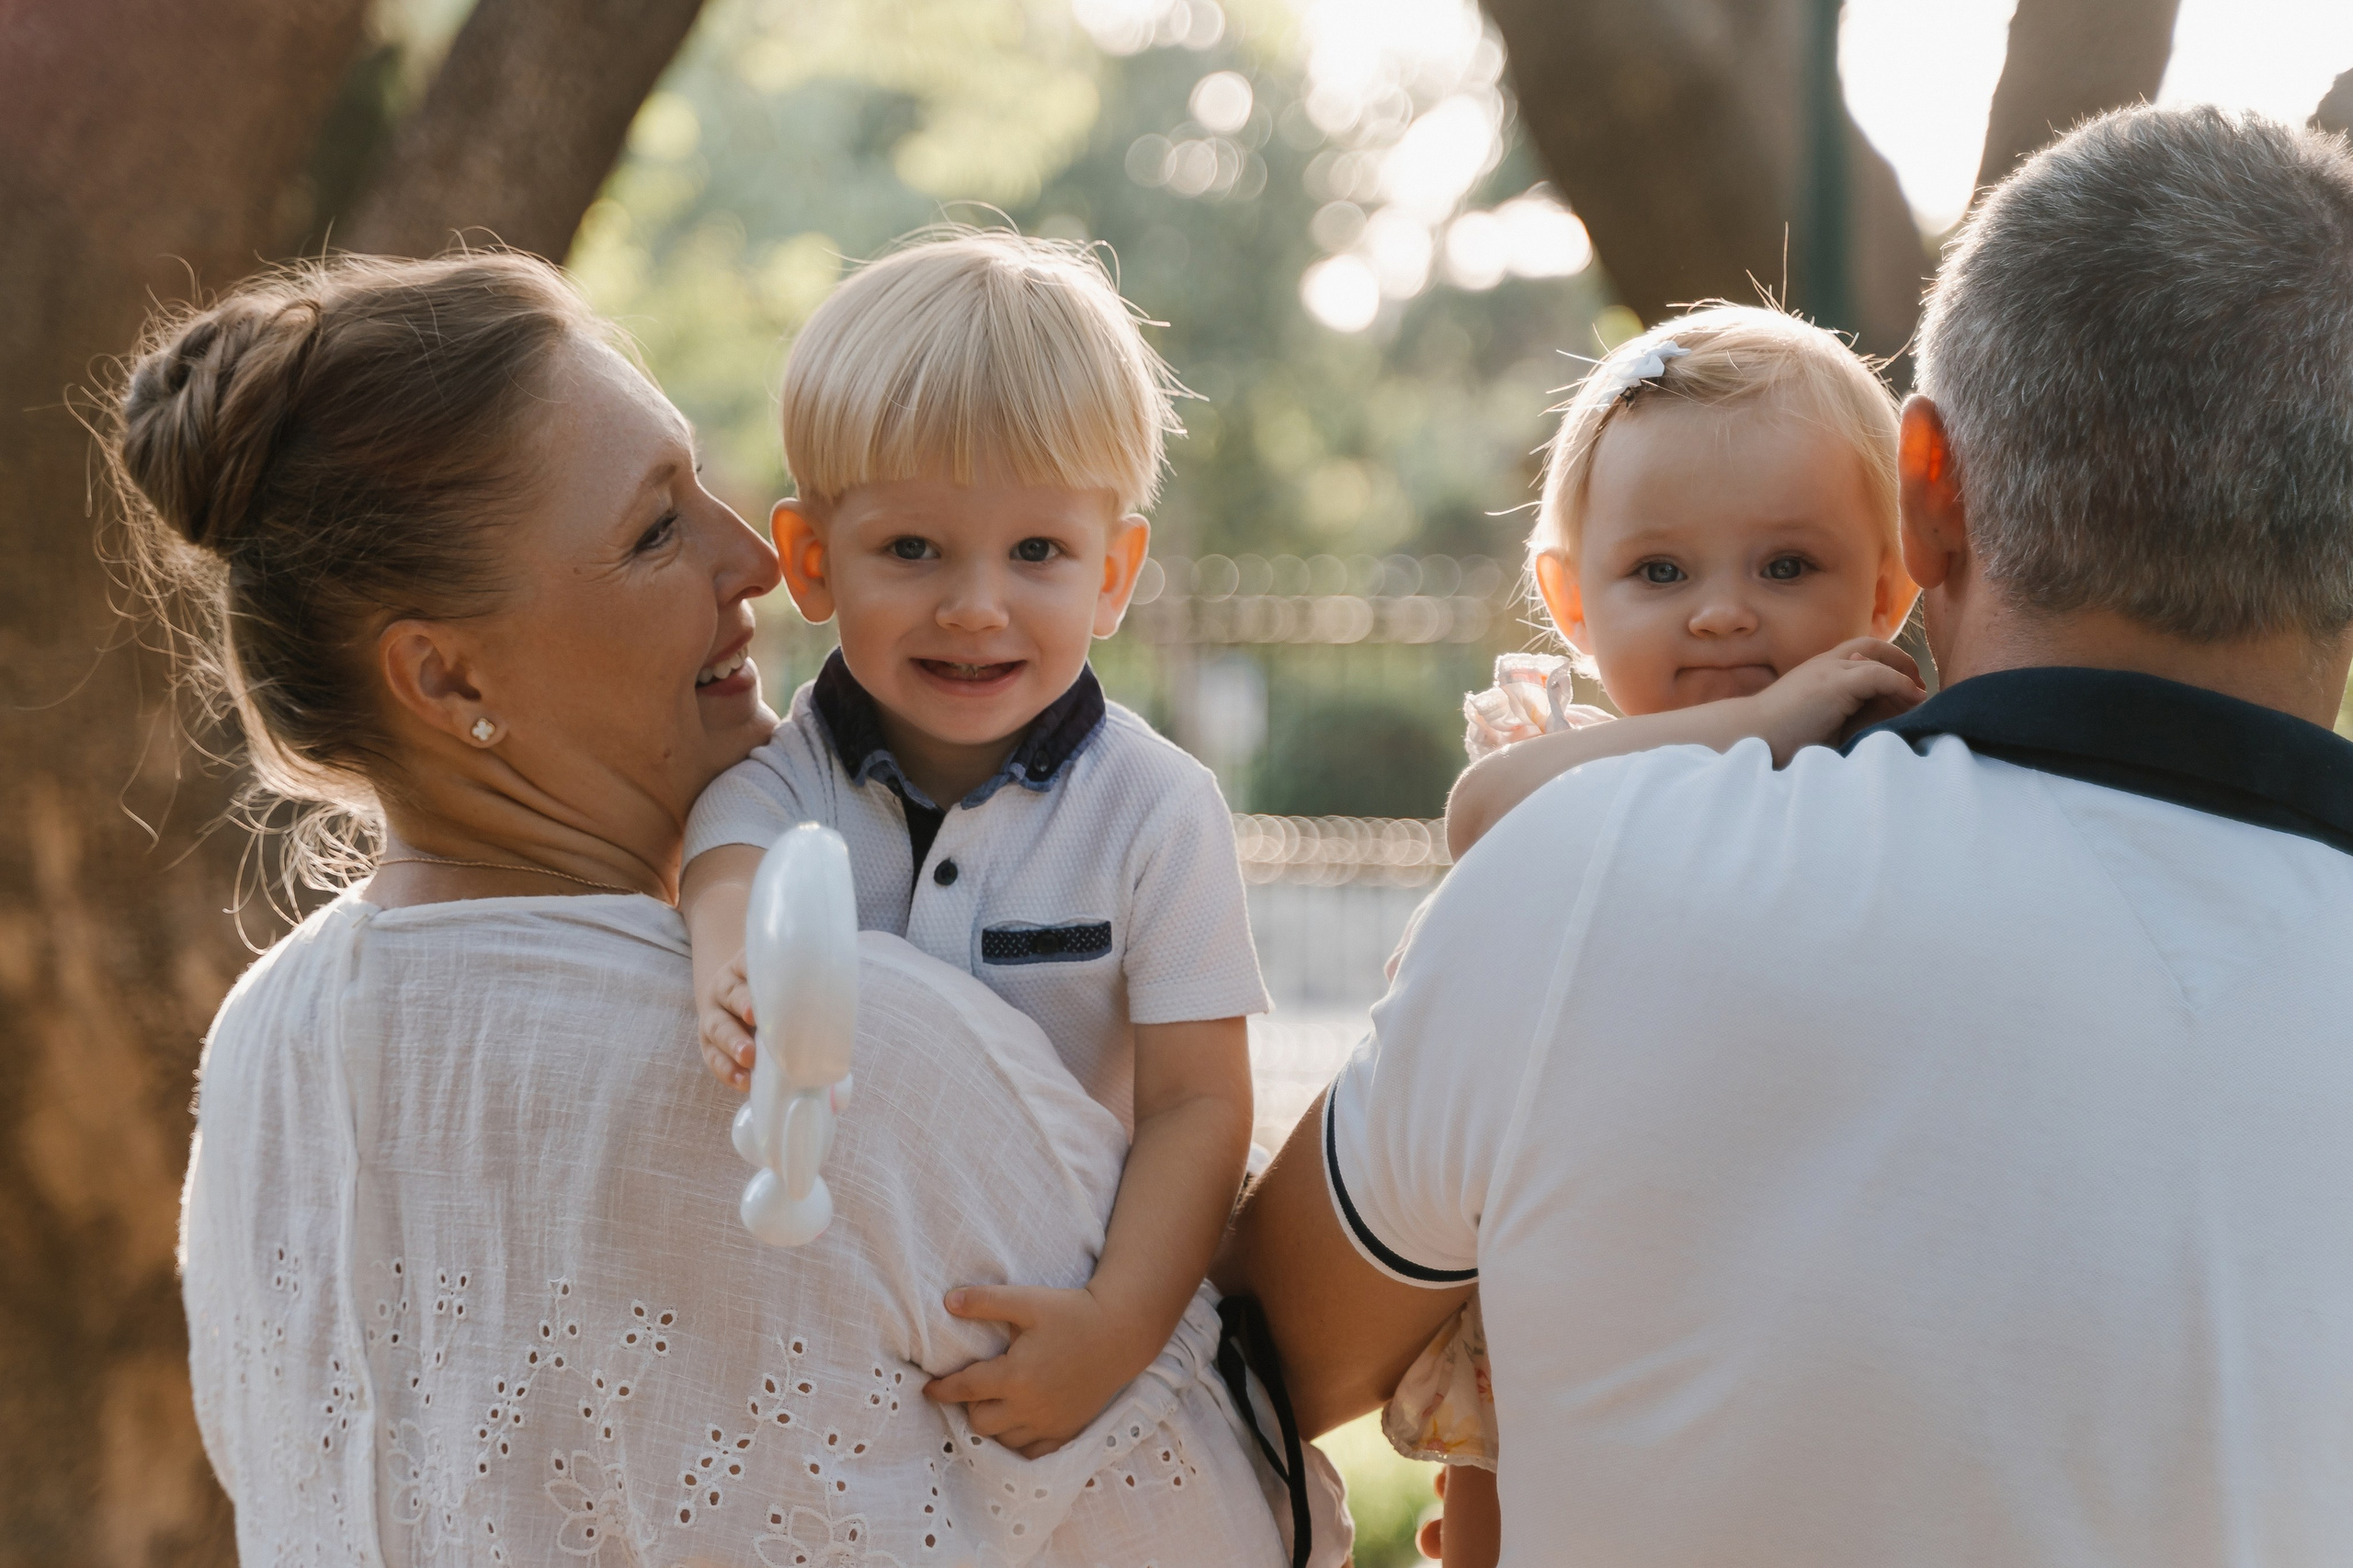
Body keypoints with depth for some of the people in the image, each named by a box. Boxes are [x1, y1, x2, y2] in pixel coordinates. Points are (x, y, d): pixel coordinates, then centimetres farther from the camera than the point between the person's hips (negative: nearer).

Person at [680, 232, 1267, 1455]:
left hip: (1073, 1308, -3)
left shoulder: (1157, 811, -7)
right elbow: (732, 878, -26)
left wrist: (1120, 1324, -26)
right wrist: (737, 976, -51)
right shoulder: (777, 776, -3)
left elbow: (1198, 1101, -10)